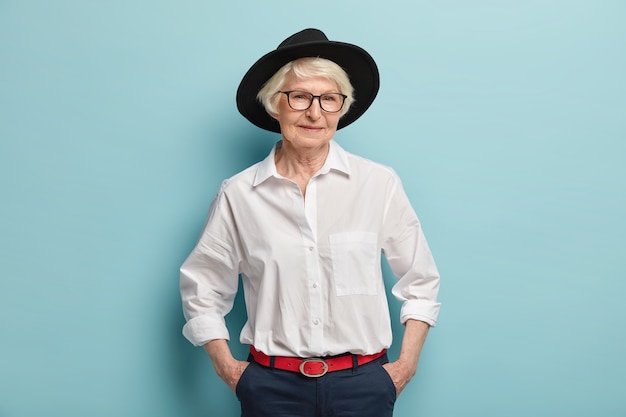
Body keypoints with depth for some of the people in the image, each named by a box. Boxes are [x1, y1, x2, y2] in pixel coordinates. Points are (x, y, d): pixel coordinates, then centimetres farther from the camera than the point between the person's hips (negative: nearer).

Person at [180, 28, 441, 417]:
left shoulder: (379, 184, -6)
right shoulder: (239, 194, -4)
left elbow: (421, 282, 4)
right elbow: (202, 287, 8)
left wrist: (406, 366, 1)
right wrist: (227, 367, 3)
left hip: (362, 383, 0)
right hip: (273, 385, 1)